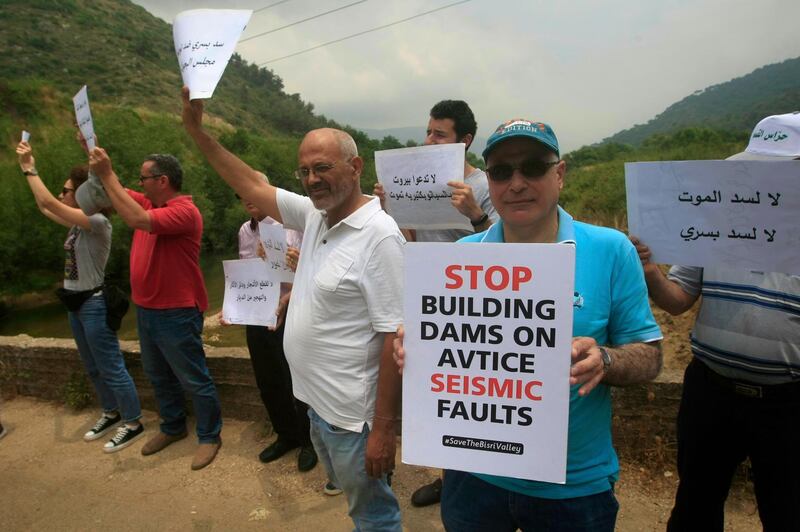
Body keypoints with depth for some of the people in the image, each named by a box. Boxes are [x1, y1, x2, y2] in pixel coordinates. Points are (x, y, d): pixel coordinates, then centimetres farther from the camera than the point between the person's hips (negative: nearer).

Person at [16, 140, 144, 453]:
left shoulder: (97, 221, -19)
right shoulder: (78, 223, 7)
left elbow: (48, 202, -22)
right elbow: (44, 206, 17)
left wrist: (29, 168, -11)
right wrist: (28, 167, 13)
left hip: (94, 303, -10)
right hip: (76, 302, 10)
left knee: (111, 367, -2)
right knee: (93, 368, 19)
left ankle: (133, 423, 9)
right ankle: (111, 413, 34)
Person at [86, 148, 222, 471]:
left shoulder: (185, 211, -20)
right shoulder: (149, 203, 7)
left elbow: (138, 220, -33)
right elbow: (114, 191, 18)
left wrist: (107, 174, -25)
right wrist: (93, 152, 6)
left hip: (177, 314, -9)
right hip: (146, 310, 9)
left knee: (194, 380, 3)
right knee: (158, 376, 22)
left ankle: (209, 436, 19)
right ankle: (173, 427, 39)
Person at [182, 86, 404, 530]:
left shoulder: (378, 235, -22)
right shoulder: (313, 215, 2)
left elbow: (395, 336, -24)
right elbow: (252, 186, 14)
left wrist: (384, 427, -21)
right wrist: (197, 131, 12)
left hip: (353, 414, -8)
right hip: (316, 402, 8)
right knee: (352, 496, 27)